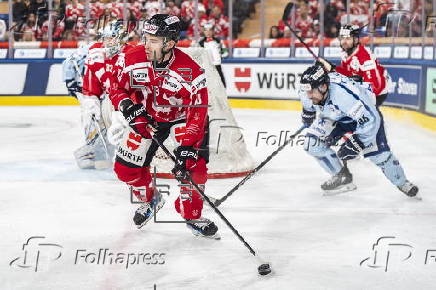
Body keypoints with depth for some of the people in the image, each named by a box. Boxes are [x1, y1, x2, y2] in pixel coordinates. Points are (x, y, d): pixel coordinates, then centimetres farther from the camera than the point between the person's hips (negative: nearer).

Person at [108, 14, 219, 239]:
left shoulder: (190, 72, -31)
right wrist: (127, 105, -27)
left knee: (192, 165, -20)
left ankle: (192, 216, 4)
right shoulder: (133, 59, -20)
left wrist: (187, 147, -36)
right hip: (146, 117, 3)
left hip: (181, 117, -3)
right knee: (125, 167, -1)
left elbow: (197, 113, -29)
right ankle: (150, 199, 30)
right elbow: (118, 88, -5)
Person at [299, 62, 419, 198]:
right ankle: (341, 177, 5)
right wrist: (307, 116, 21)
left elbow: (369, 119, -40)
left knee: (379, 153, -13)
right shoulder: (307, 91, -24)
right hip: (335, 116, 6)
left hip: (365, 110, -6)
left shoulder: (343, 94, -45)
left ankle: (402, 183, 15)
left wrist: (357, 143, -39)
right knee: (312, 143, -13)